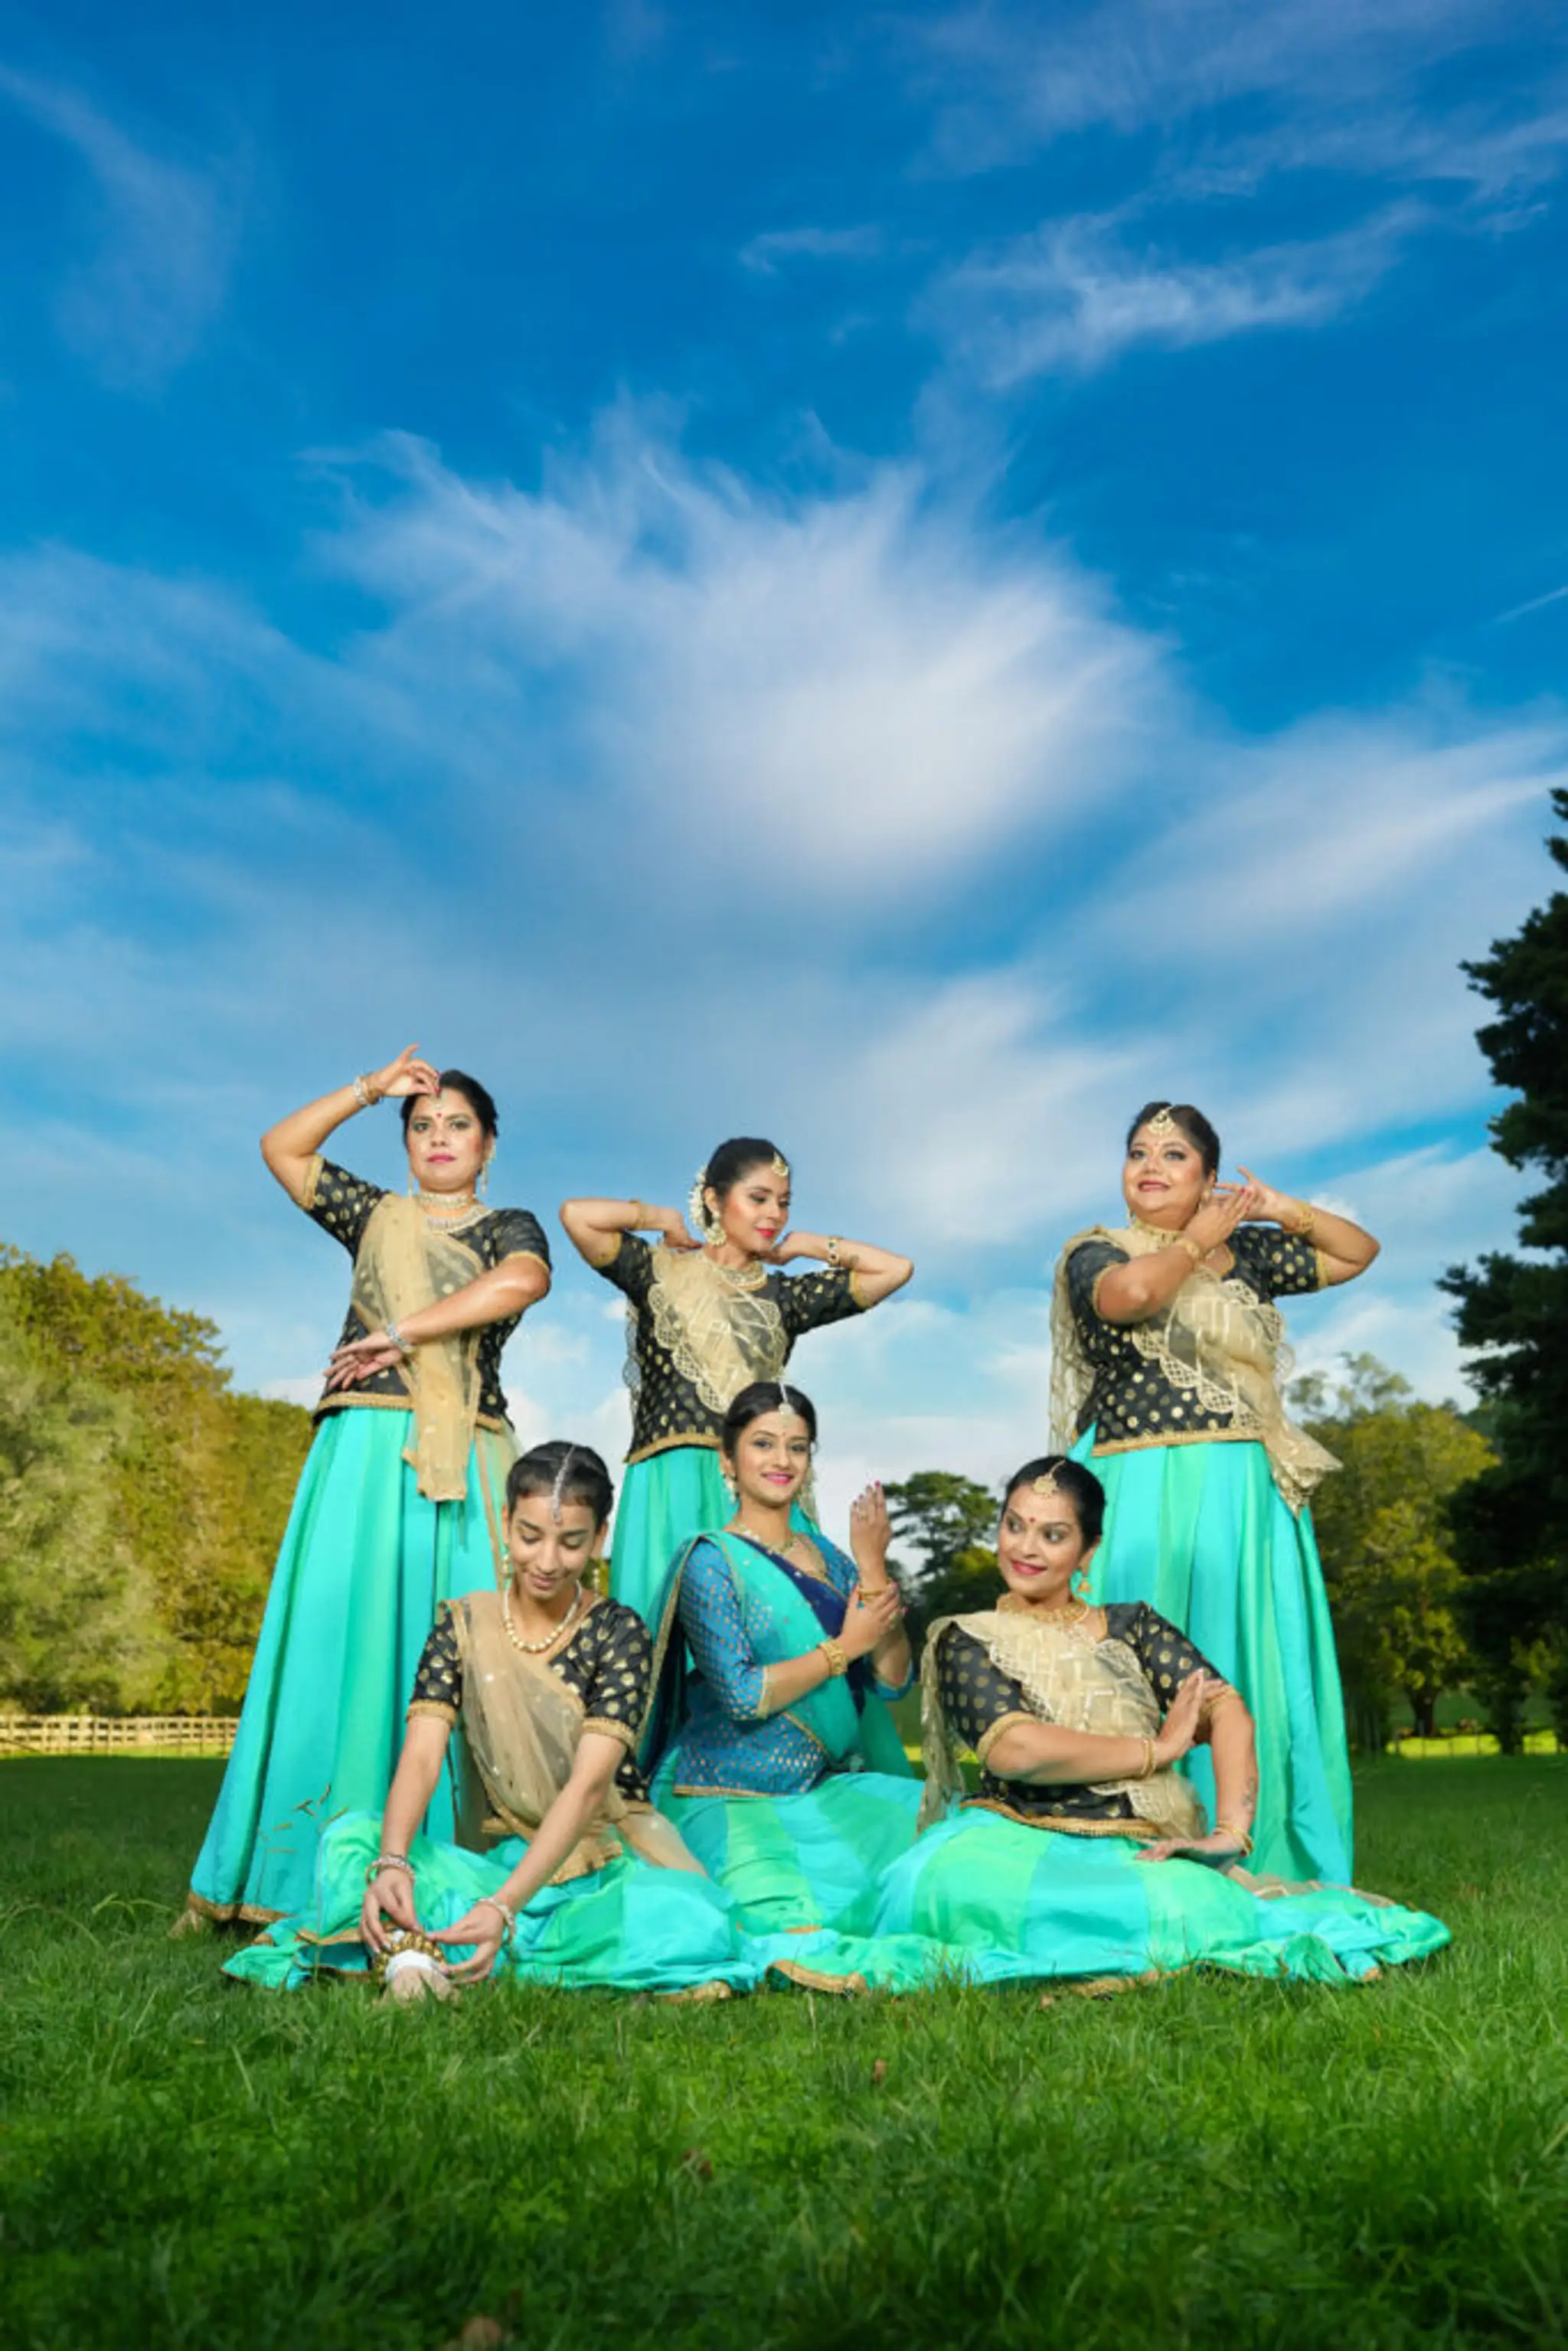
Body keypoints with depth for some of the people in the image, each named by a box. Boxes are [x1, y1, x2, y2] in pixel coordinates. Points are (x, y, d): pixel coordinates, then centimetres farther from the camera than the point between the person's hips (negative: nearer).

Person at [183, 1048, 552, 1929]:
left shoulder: (508, 1226, 14)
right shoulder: (378, 1216, 23)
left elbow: (523, 1282, -9)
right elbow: (283, 1147, 21)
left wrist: (403, 1332, -10)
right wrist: (372, 1088, 16)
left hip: (460, 1457, -2)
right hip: (367, 1443, 2)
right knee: (340, 1630, -6)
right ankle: (312, 1878, -4)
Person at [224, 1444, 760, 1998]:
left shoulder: (619, 1634, -9)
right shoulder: (463, 1624, -1)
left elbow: (588, 1785, -20)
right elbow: (421, 1756, -14)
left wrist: (505, 1908, -34)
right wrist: (391, 1863, -35)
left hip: (607, 1864, -1)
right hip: (494, 1860, 2)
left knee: (693, 1919, -35)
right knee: (352, 1836, -19)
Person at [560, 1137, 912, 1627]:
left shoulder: (785, 1296, 17)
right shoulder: (662, 1271, 9)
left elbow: (896, 1269, 17)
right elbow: (577, 1214, -4)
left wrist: (803, 1245, 18)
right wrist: (663, 1218, 9)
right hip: (674, 1484, -3)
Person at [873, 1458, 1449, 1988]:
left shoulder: (1131, 1626, 15)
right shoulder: (964, 1641, 7)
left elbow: (1227, 1710, 2)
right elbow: (1014, 1749, -10)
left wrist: (1230, 1831, -16)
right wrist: (1158, 1750, -5)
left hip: (1137, 1853, 2)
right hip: (1017, 1841, -2)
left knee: (1189, 1906, -34)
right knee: (956, 1874, -38)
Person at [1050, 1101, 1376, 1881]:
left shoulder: (1245, 1252, 14)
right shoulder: (1097, 1252, 1)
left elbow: (1359, 1252, 26)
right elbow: (1130, 1293, -23)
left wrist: (1285, 1210, 10)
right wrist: (1202, 1239, -6)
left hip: (1246, 1495, 5)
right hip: (1144, 1493, -5)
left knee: (1254, 1683, 6)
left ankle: (1256, 1871, 15)